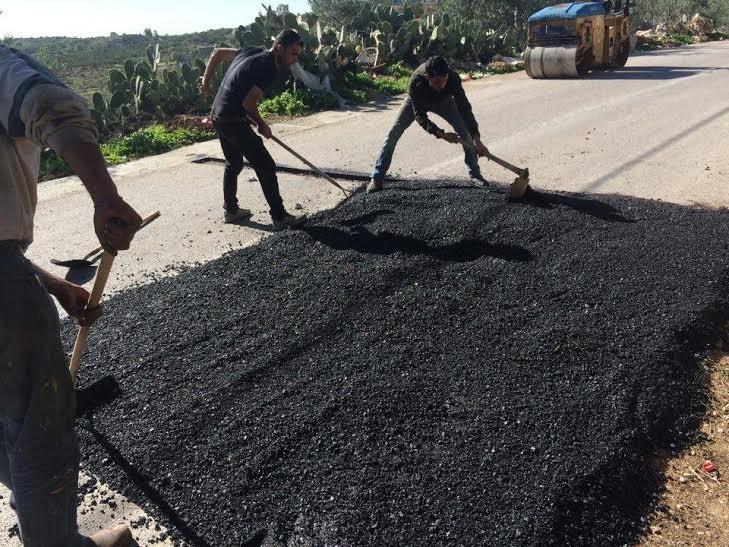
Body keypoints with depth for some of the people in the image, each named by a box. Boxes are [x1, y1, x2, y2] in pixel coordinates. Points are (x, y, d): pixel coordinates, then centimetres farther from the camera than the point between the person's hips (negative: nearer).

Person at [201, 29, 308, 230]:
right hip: (234, 121, -10)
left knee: (233, 164, 22)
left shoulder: (253, 52, 10)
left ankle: (231, 210, 32)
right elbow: (248, 103, -21)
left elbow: (217, 53, 18)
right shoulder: (269, 69, -18)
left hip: (218, 116, 10)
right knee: (266, 167, -5)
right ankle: (280, 218, -2)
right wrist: (262, 125, -6)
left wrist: (206, 80, 23)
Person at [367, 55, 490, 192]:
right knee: (393, 133, -14)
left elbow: (464, 107, -32)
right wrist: (440, 134, -47)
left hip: (443, 101, 2)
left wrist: (477, 140, -35)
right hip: (417, 102, -1)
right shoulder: (416, 82, -43)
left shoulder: (453, 77, -38)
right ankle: (377, 178, -6)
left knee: (465, 132, -12)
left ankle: (475, 174, 6)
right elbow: (420, 116, -36)